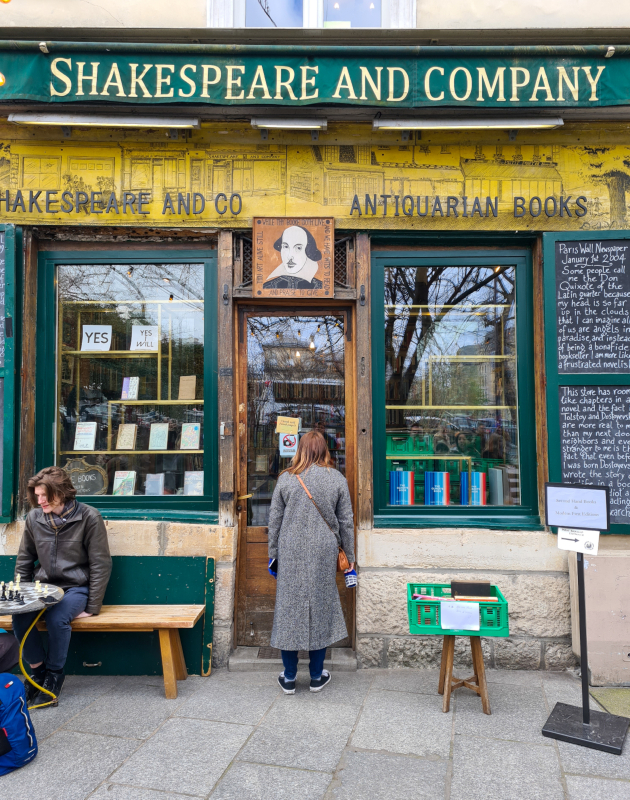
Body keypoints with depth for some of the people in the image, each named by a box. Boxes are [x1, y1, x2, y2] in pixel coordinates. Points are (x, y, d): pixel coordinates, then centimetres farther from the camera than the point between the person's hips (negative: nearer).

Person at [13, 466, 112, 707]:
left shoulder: (89, 517, -15)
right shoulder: (34, 517, -2)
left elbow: (101, 565, -12)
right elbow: (24, 559, 12)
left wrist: (92, 607, -13)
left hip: (76, 587, -4)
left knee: (57, 618, -31)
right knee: (19, 615, -24)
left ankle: (54, 675, -5)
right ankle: (38, 671, -1)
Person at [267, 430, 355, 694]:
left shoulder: (286, 478, -2)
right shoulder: (337, 479, -2)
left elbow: (274, 519, 2)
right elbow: (346, 521, 2)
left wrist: (273, 553, 13)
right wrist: (349, 556, 12)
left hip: (291, 553, 0)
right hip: (324, 554, 0)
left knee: (289, 608, 9)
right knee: (320, 609, 11)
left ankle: (289, 678, 19)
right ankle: (317, 677, 22)